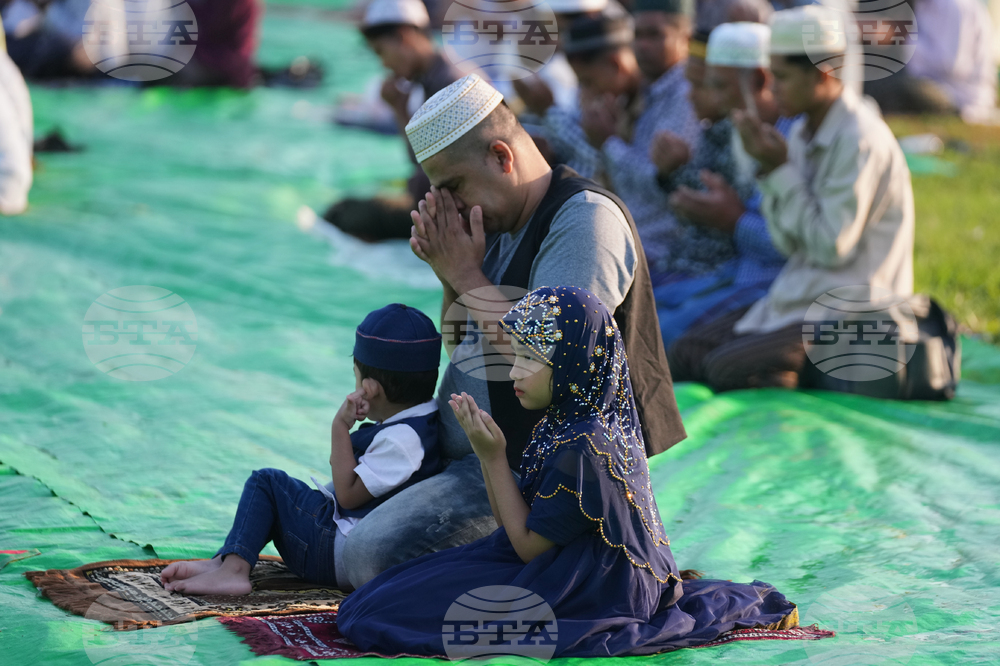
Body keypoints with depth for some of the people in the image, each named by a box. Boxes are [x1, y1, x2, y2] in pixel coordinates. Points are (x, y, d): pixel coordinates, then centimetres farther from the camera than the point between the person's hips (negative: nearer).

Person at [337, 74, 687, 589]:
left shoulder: (585, 218, -17)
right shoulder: (500, 224, 12)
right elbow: (461, 351, 18)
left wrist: (468, 275, -15)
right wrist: (448, 272, 0)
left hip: (533, 469, -11)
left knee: (374, 553, -25)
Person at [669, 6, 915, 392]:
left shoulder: (860, 140, -17)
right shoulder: (804, 132, 9)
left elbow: (832, 247, -20)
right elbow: (790, 243, 6)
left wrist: (781, 169, -16)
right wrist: (768, 167, -6)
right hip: (799, 297, 9)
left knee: (726, 367, -23)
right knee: (685, 353, -4)